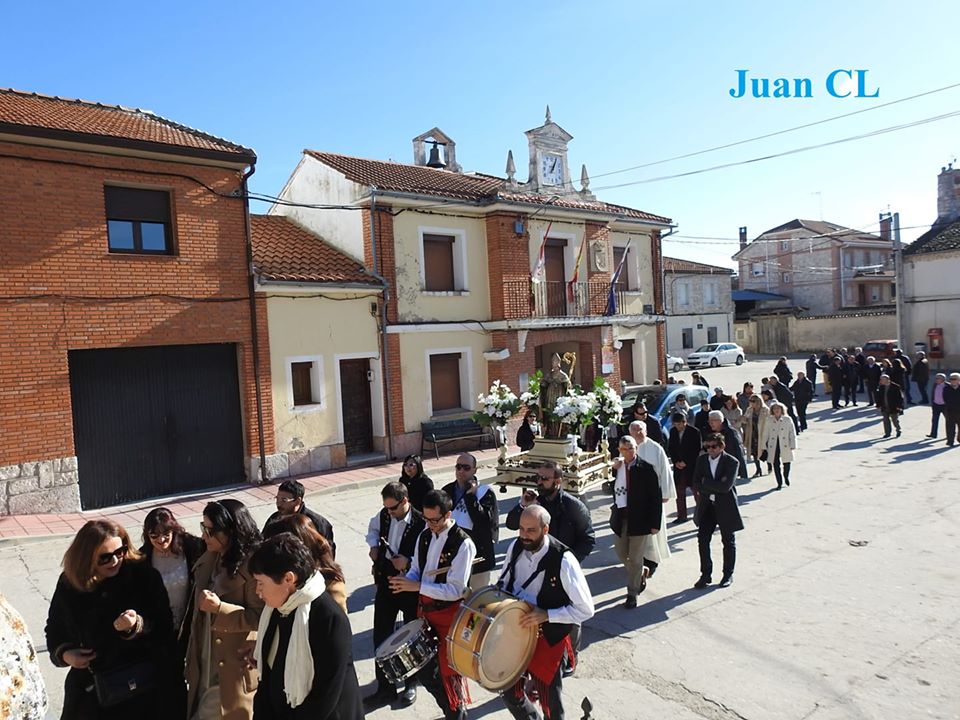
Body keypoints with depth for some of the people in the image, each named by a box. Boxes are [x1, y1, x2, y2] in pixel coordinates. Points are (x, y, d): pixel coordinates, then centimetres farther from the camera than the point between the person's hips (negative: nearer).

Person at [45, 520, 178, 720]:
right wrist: (63, 653, -3)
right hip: (91, 686, 3)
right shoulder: (69, 584, -3)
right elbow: (55, 628, 15)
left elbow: (164, 626, -12)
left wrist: (137, 626, -30)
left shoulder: (144, 575, -13)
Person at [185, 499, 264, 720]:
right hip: (206, 660, 7)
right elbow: (200, 608, 13)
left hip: (236, 663, -7)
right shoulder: (210, 558, 3)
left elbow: (260, 616, -19)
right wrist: (193, 654, 15)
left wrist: (220, 608, -28)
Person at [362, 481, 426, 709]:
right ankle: (385, 688, 27)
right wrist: (374, 545, 3)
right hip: (386, 583, 5)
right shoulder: (384, 515, -5)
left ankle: (411, 685, 37)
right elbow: (373, 527, 19)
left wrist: (408, 562, -30)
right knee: (380, 637, 10)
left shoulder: (421, 523, -24)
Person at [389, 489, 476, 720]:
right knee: (422, 667, 18)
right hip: (425, 610, 8)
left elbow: (455, 590, -24)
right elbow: (416, 570, 10)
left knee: (448, 670, 7)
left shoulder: (463, 544, -21)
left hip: (450, 616, -7)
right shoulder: (424, 536, 1)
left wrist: (417, 586, -27)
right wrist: (406, 580, -14)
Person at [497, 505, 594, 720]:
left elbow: (586, 609, -21)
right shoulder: (515, 547, -9)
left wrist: (546, 615, -27)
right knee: (509, 691, 17)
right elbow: (504, 581, 10)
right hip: (515, 630, 5)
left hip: (549, 638, -5)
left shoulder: (563, 560, -26)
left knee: (550, 701, 11)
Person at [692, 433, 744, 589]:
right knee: (702, 540, 3)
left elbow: (726, 486, -23)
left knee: (728, 542, 12)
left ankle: (728, 575, 28)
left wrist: (706, 484, -16)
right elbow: (696, 485, -5)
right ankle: (706, 575, 16)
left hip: (725, 507, -3)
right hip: (707, 506, 4)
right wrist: (715, 486, -17)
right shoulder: (701, 460, 1)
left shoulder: (731, 462, -12)